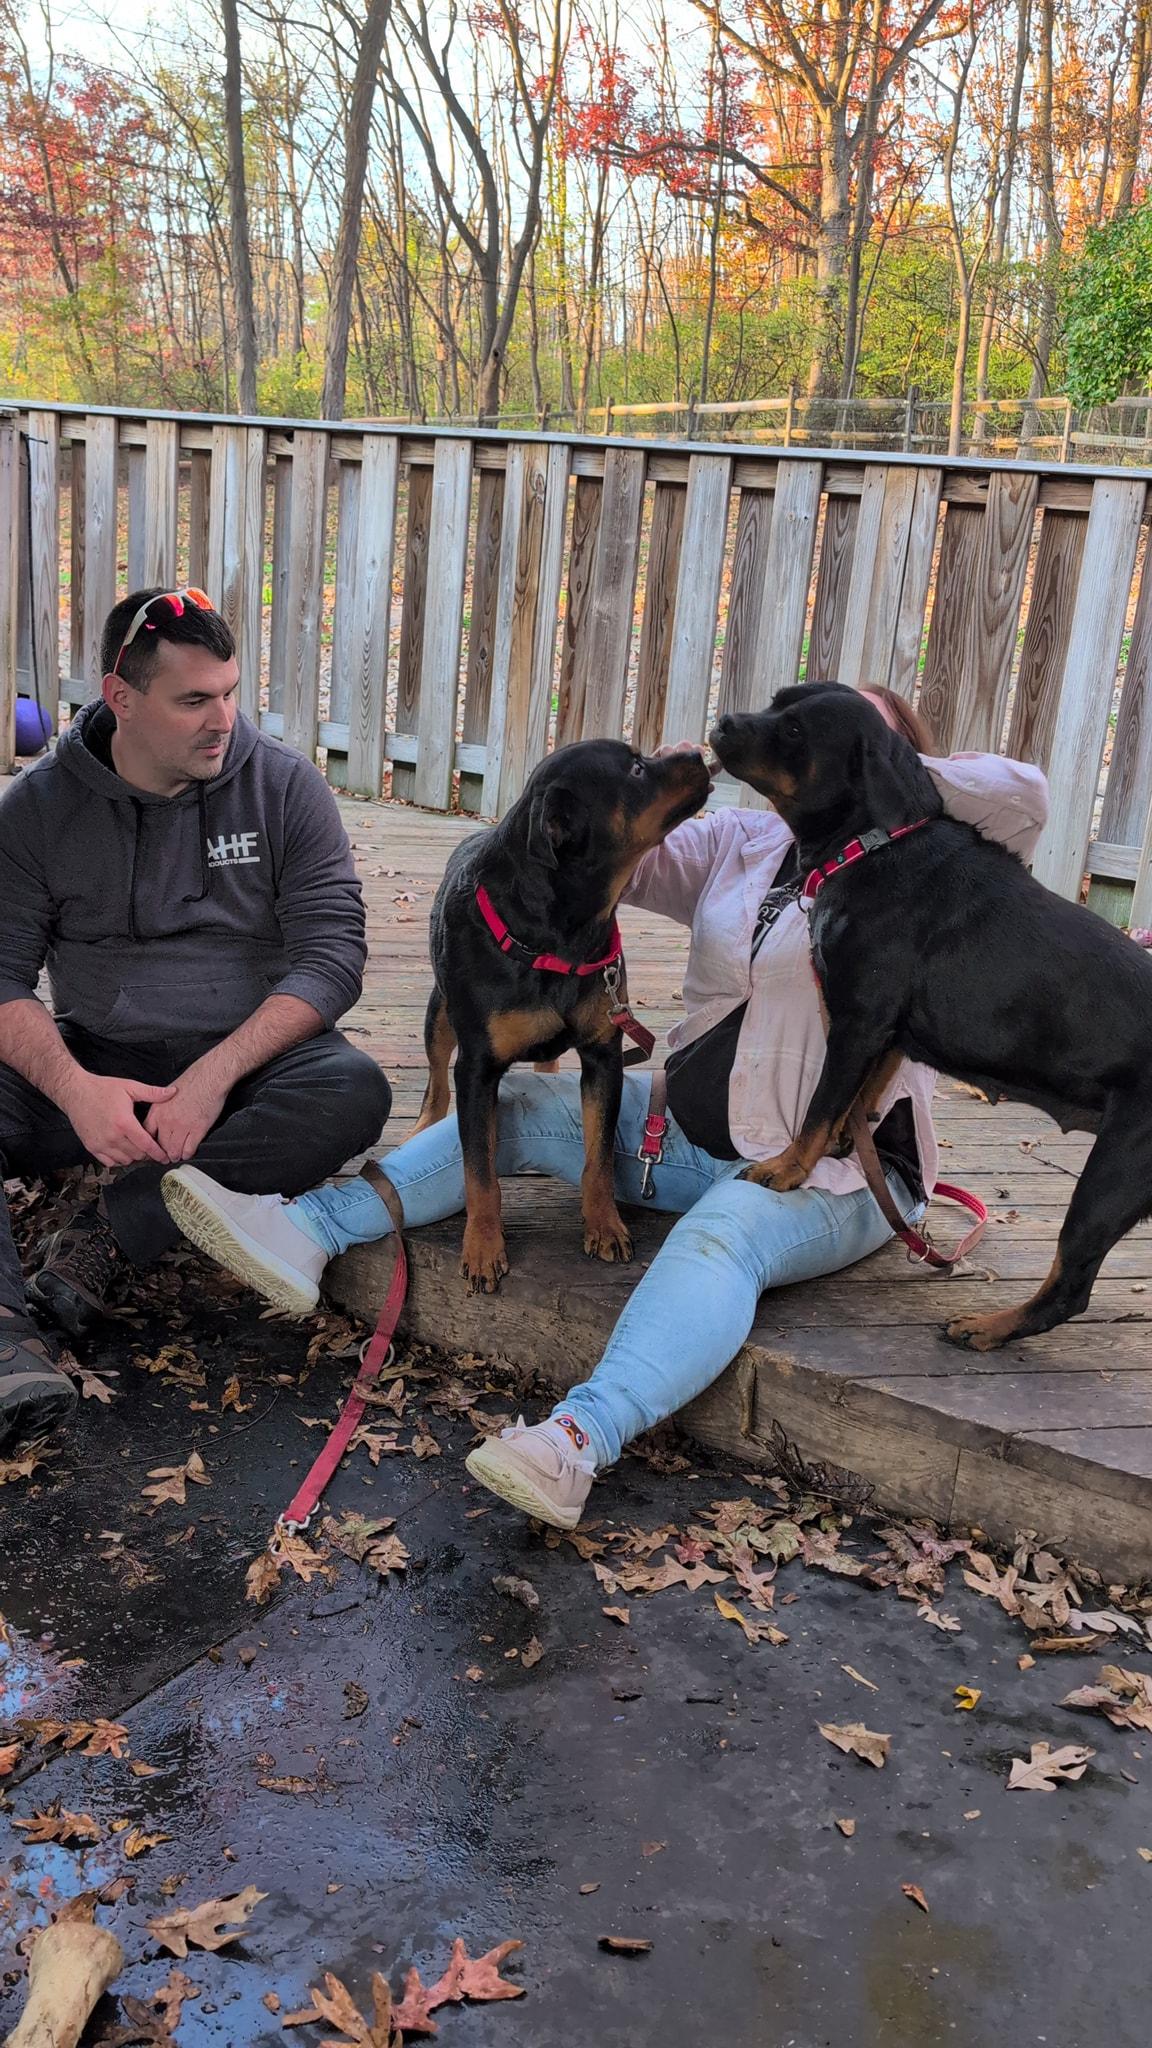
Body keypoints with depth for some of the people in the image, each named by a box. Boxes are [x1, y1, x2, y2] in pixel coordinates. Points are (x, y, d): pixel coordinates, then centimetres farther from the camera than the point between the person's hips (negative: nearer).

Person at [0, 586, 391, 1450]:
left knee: (353, 1090, -32)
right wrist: (73, 1087, -24)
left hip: (247, 1062, -1)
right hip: (93, 1066, 1)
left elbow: (332, 956, -8)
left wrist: (217, 1072, -22)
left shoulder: (285, 787, -2)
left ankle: (111, 1229, -27)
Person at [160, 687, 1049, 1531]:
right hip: (688, 1132, 7)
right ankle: (308, 1231, -10)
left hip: (835, 1173, -7)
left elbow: (1024, 797, -20)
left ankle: (580, 1441, -59)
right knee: (524, 1105, -3)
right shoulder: (742, 843, 12)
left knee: (724, 1235, -37)